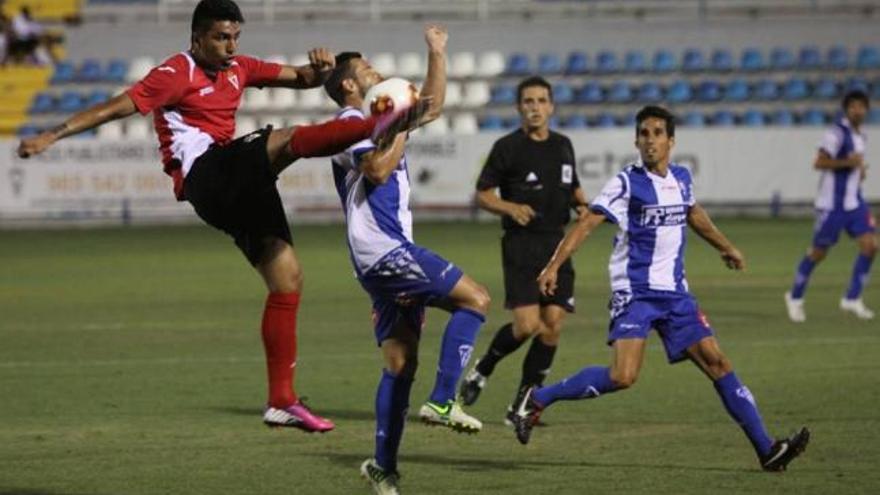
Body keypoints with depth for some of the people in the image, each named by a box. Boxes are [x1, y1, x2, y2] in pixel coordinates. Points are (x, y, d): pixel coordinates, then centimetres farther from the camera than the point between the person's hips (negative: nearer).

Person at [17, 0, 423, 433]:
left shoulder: (238, 69, 18)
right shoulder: (176, 74, -5)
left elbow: (300, 78, 20)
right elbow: (116, 107, -11)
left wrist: (319, 70, -4)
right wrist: (52, 136, -18)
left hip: (237, 189, 8)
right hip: (204, 175, -8)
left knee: (287, 278, 3)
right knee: (287, 140, -26)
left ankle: (281, 401, 6)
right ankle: (380, 128, -51)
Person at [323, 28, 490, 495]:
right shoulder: (351, 123, -6)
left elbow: (432, 107, 33)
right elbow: (377, 169, -23)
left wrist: (437, 54, 28)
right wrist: (403, 127, -12)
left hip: (390, 255, 10)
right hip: (383, 250, -10)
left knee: (400, 362, 7)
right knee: (475, 298, -13)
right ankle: (442, 401, -17)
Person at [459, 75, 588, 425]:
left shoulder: (563, 146, 14)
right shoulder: (507, 147, -3)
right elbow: (482, 195, 0)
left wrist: (582, 205, 6)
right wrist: (511, 207, -18)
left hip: (557, 243, 5)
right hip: (521, 243, -5)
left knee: (552, 327, -2)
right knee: (527, 325, -16)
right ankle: (482, 370, 12)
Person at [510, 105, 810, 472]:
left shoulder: (681, 178, 10)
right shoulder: (628, 183, -9)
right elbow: (586, 223, -15)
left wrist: (726, 247, 47)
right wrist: (554, 266, -28)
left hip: (674, 292, 6)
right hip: (634, 293, -6)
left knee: (716, 362, 0)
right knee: (622, 377, -21)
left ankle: (766, 449, 1)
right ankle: (538, 400, -4)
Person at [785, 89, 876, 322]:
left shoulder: (859, 135, 13)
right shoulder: (837, 133, -14)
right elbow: (819, 163, -21)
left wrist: (860, 168, 9)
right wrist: (848, 162, -25)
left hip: (854, 202, 7)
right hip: (832, 204, -7)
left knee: (870, 246, -8)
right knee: (818, 253, 2)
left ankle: (852, 299, 0)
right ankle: (795, 297, 21)